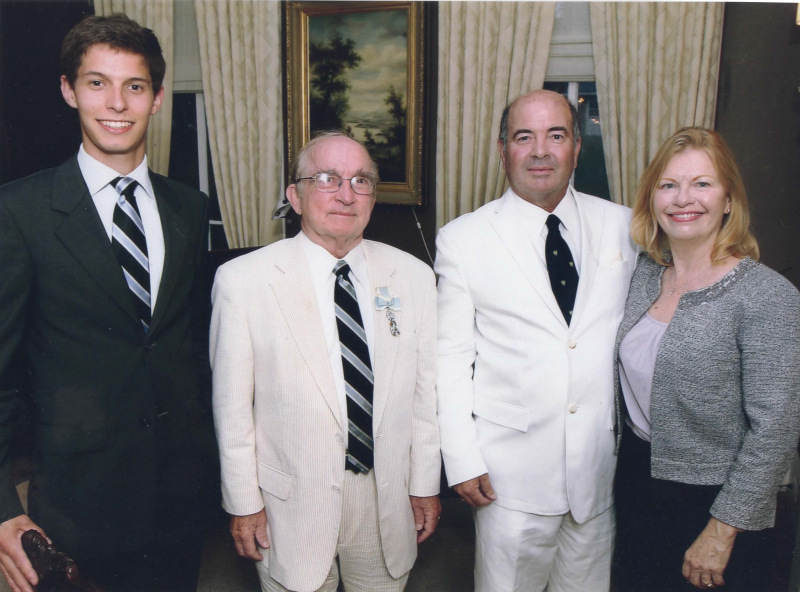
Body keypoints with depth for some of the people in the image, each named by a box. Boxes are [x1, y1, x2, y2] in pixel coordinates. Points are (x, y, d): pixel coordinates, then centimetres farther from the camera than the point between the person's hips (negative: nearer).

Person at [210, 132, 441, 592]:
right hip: (292, 506, -2)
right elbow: (233, 404, -6)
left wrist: (426, 486, 6)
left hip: (388, 502, 3)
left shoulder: (414, 277, -1)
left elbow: (425, 391, 2)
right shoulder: (242, 280, -11)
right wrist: (243, 502, -2)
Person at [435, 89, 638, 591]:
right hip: (513, 466, -2)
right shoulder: (463, 239, -4)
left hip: (605, 459, 3)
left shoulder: (622, 226, 3)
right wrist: (463, 462, -7)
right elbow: (450, 357, -4)